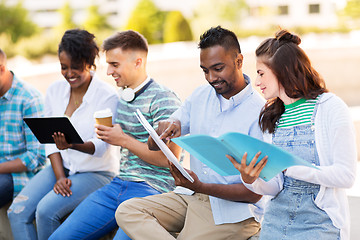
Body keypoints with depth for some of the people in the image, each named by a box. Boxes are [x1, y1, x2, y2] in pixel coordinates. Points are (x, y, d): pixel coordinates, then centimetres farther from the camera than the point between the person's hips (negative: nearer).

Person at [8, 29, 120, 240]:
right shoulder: (55, 90, 5)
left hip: (97, 172, -5)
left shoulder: (108, 96, -12)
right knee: (17, 211, -16)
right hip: (61, 167, 6)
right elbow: (51, 141, 4)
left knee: (46, 210, -27)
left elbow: (101, 145, -17)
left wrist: (72, 145, -37)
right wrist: (60, 177, -10)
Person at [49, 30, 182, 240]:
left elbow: (170, 159, -16)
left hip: (152, 189, -8)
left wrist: (123, 140, -12)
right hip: (119, 184, 8)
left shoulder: (164, 100, -10)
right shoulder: (123, 96, 16)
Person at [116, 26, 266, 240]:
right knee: (127, 211, -15)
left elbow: (254, 193, -15)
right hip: (191, 197, 7)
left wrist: (200, 187, -27)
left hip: (232, 208, -7)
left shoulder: (260, 113, -14)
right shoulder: (200, 95, 8)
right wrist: (165, 128, -13)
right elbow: (153, 147, 12)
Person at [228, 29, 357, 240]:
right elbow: (275, 188, 7)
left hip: (319, 221, -4)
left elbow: (346, 175, -12)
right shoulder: (270, 117, 12)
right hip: (276, 220, 5)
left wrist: (288, 167, -18)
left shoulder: (330, 108, -4)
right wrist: (251, 180, -13)